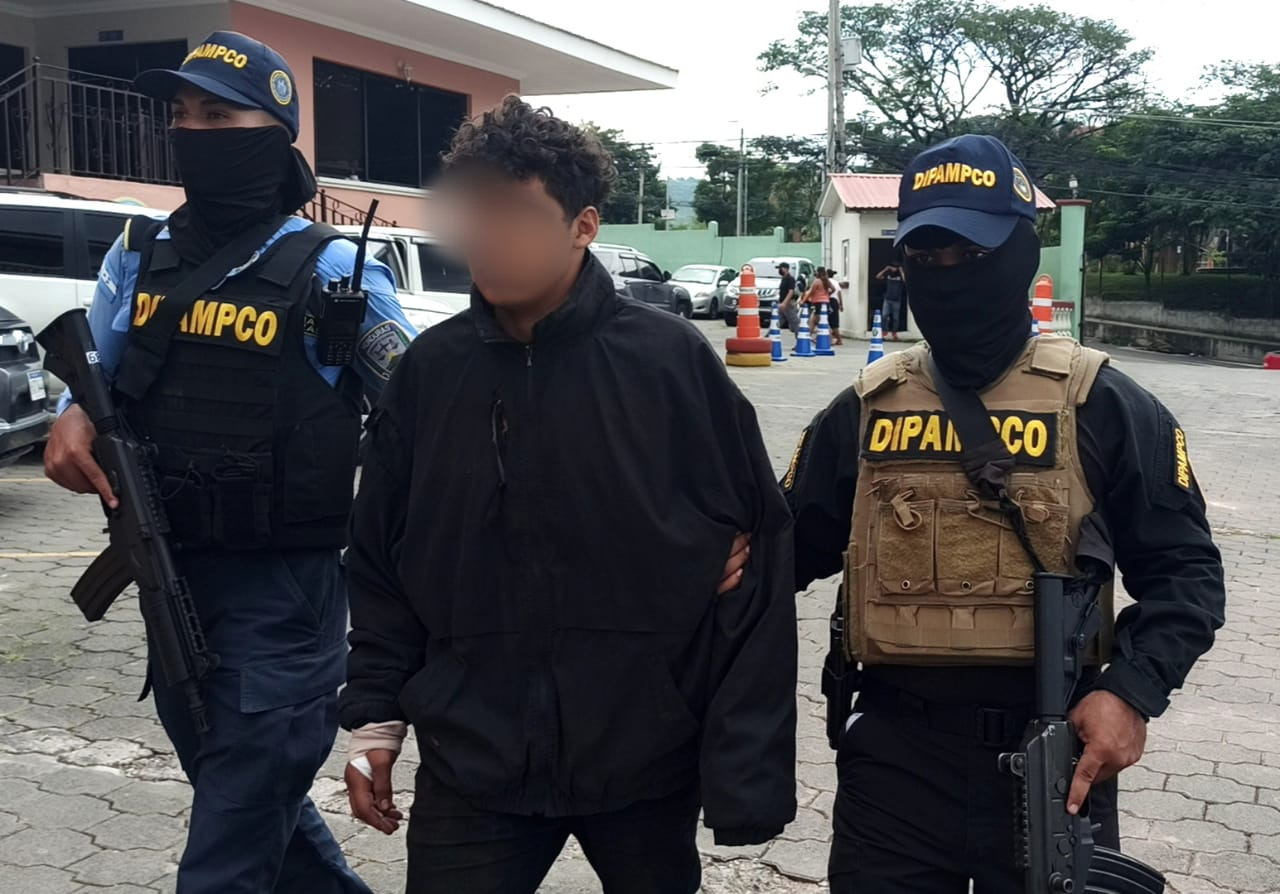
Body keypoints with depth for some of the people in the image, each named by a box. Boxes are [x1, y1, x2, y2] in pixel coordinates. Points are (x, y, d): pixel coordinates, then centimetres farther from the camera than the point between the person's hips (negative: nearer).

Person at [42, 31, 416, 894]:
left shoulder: (329, 270, -10)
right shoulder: (139, 256, 6)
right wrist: (73, 420, -3)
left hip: (284, 589, -6)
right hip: (170, 575, 6)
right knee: (258, 803, 23)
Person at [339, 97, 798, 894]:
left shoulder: (671, 361, -9)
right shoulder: (430, 370, 0)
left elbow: (756, 559, -7)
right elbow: (381, 564, 8)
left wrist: (745, 763, -8)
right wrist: (377, 717, 4)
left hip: (645, 762, -1)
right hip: (473, 763, 2)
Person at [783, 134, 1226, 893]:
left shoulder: (1099, 405, -3)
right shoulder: (864, 410, 5)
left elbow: (1182, 569, 0)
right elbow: (792, 548, 12)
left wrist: (1133, 690, -16)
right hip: (895, 753, 2)